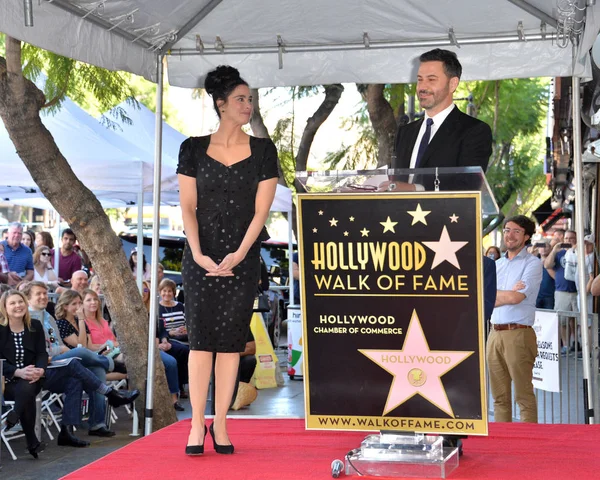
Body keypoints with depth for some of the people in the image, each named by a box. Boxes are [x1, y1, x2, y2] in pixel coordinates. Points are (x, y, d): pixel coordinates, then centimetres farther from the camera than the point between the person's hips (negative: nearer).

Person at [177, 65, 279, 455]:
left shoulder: (262, 150, 4)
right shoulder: (194, 149, 3)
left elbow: (261, 208, -2)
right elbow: (187, 206, 0)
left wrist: (239, 254, -12)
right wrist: (198, 254, -12)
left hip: (243, 258, 0)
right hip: (201, 256, 0)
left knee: (231, 340, 2)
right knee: (201, 338, -1)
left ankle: (220, 425, 7)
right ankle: (197, 425, 3)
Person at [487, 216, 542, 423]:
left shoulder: (533, 263, -1)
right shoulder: (497, 265, 17)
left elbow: (516, 297, -13)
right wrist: (509, 293, -7)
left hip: (518, 335, -6)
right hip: (494, 334, 6)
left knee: (524, 396, -4)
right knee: (499, 396, 10)